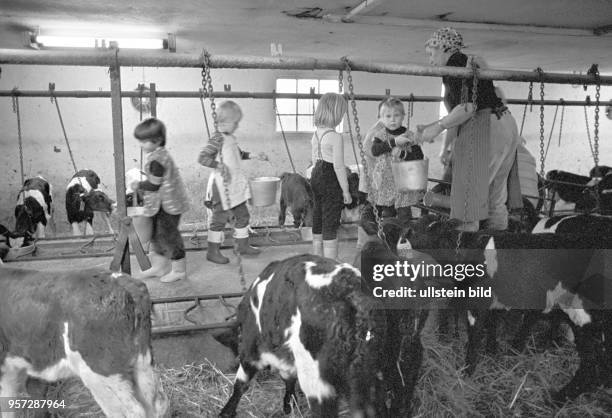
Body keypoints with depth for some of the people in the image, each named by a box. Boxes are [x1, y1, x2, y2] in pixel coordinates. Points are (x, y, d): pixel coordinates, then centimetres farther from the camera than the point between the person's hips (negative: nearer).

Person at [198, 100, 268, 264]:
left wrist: (254, 156, 18)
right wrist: (219, 165, -32)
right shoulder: (217, 139, -17)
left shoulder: (231, 138, 10)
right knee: (220, 217, 0)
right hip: (222, 185, -9)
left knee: (243, 215, 16)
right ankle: (213, 251, 13)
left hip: (236, 185, 9)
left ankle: (243, 245, 31)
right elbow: (202, 158, -21)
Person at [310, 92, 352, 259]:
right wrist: (346, 191, -10)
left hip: (316, 177, 8)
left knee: (317, 220, 16)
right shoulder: (336, 137, -17)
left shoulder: (315, 134, 7)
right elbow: (338, 166, -17)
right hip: (331, 182, -8)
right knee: (331, 223, -1)